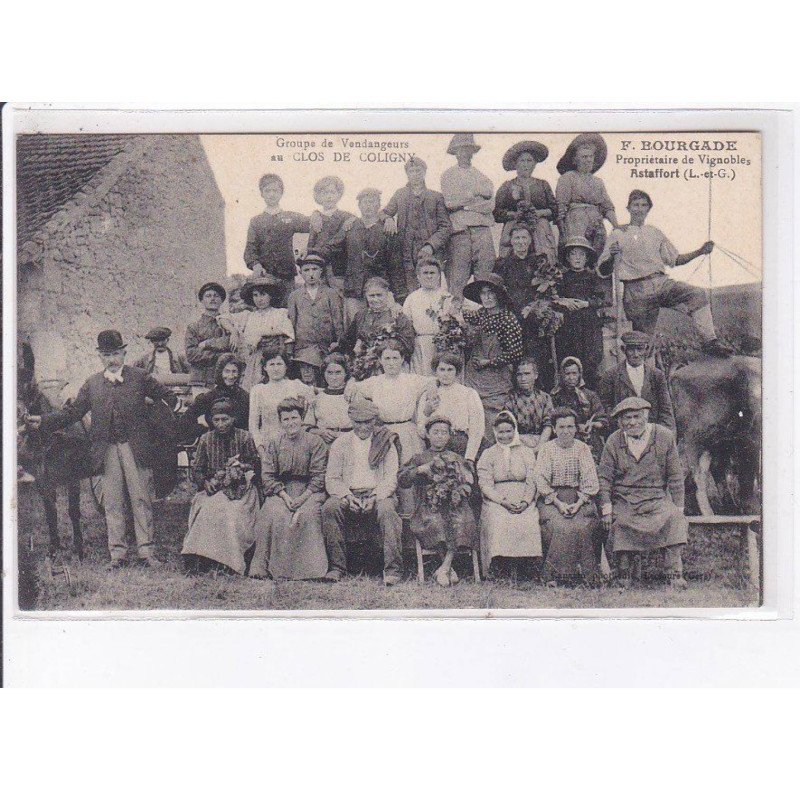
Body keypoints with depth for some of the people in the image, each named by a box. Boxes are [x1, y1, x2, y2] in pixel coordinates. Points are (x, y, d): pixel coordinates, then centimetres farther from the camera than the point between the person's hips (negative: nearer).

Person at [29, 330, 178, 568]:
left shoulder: (140, 377, 5)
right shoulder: (92, 384, 12)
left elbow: (165, 396, 10)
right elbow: (73, 412, 10)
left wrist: (179, 408, -5)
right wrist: (43, 421, 1)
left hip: (136, 447, -2)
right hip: (107, 450, 2)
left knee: (141, 499, 0)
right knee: (112, 503, 5)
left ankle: (146, 551, 5)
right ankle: (117, 553, 11)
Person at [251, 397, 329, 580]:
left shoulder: (315, 442, 2)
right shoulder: (274, 443, 10)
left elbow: (318, 477, -3)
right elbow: (267, 476, 4)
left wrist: (302, 498, -16)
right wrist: (285, 497, -11)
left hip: (309, 491, -2)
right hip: (280, 491, 2)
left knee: (307, 514, -32)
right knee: (272, 514, -28)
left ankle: (308, 568, -25)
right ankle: (274, 567, -22)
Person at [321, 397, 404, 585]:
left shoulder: (386, 443, 9)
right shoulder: (341, 443, 12)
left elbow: (391, 478, 0)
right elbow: (331, 479, 5)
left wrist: (374, 497, -18)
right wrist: (347, 496, -15)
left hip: (378, 494, -1)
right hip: (348, 495, 1)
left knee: (386, 509, -35)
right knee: (329, 508, -30)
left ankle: (393, 570, -30)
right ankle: (336, 567, -22)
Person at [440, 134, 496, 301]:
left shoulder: (480, 175, 20)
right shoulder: (448, 175, 14)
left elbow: (490, 205, 6)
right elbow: (450, 202, -1)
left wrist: (463, 203, -4)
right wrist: (475, 194, 1)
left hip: (482, 227, 2)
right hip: (459, 229, -2)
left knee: (486, 267, -6)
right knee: (458, 270, -7)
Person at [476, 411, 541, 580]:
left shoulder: (526, 453, 17)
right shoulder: (488, 455, 13)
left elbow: (532, 482, 9)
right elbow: (485, 485, 2)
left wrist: (525, 502, -10)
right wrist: (503, 501, -14)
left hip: (524, 502, 1)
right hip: (496, 501, -1)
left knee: (528, 524, -30)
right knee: (499, 525, -32)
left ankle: (525, 569, -24)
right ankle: (499, 570, -27)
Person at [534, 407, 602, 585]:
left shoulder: (583, 448, 10)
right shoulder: (546, 449, 6)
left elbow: (591, 482, 4)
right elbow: (541, 480, -2)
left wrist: (578, 503, -11)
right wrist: (559, 503, -14)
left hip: (579, 497, 1)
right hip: (551, 498, -1)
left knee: (584, 527, -26)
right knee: (560, 527, -28)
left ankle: (587, 573, -18)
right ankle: (557, 573, -21)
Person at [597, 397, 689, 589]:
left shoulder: (664, 437, 2)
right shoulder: (613, 441, 4)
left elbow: (675, 476, 4)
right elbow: (604, 477, 5)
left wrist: (678, 508, -1)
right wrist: (606, 508, -4)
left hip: (657, 499, 0)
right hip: (624, 500, 0)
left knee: (674, 519, -27)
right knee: (620, 522, -28)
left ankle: (675, 576, -23)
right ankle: (623, 579, -16)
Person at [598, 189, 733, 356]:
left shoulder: (654, 233, 23)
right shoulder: (618, 234, 8)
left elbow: (675, 259, 27)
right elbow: (603, 270, 3)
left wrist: (699, 252, 15)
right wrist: (612, 256, -19)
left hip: (662, 283, 3)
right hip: (637, 291, -3)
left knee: (698, 294, -20)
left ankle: (710, 342, -22)